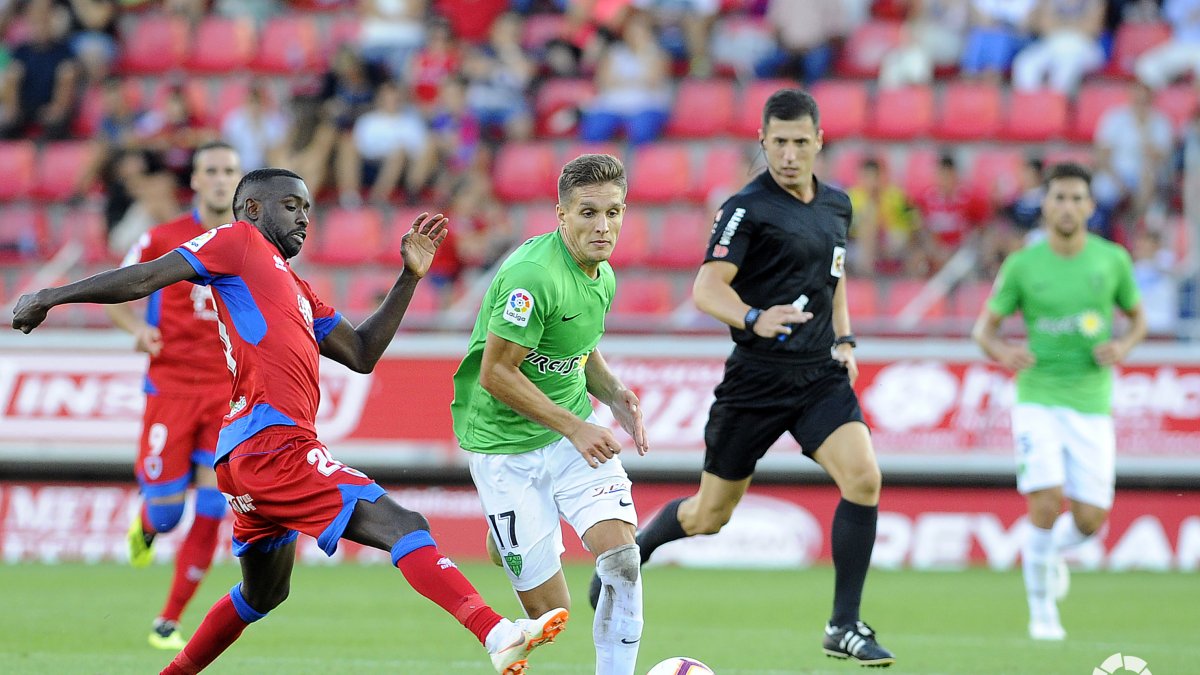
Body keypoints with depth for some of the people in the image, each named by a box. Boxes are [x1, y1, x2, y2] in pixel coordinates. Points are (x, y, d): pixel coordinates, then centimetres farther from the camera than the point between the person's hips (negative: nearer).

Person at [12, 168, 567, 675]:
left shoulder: (296, 291, 29)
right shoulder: (239, 242, 5)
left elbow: (361, 354, 23)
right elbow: (146, 278, -1)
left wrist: (409, 278, 19)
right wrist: (51, 297, -7)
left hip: (251, 455, 10)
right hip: (271, 440, -10)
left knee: (262, 595, 26)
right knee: (403, 526, -20)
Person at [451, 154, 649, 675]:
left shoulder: (604, 277, 4)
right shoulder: (534, 275, -23)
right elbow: (495, 373, -22)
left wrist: (614, 396, 1)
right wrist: (575, 428, -22)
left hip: (575, 434, 6)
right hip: (505, 445, -6)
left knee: (622, 560, -17)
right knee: (550, 610, -4)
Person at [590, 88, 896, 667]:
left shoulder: (837, 205, 9)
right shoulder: (747, 208, -11)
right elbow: (706, 289, -19)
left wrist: (843, 339, 13)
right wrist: (754, 319, -37)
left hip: (821, 374, 4)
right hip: (757, 377, -4)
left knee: (863, 478, -19)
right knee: (709, 516, 6)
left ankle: (844, 626, -9)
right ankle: (635, 546, 40)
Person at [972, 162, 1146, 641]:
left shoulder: (1112, 260, 2)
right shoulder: (1022, 265, -1)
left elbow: (1138, 317, 16)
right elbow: (984, 326, 5)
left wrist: (1124, 345, -6)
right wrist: (1001, 351, -17)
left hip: (1092, 404, 2)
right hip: (1038, 399, -2)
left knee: (1090, 519, -2)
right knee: (1047, 503, -17)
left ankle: (1051, 552, 34)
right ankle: (1042, 611, 1)